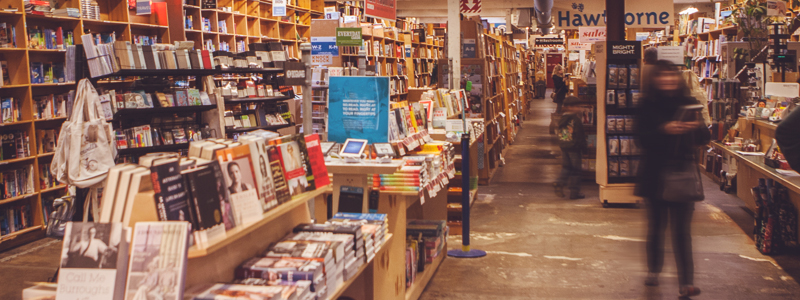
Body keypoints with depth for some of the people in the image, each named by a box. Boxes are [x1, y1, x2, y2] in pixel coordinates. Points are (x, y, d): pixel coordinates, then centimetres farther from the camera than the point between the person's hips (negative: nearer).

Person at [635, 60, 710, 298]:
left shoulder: (689, 103, 4)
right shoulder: (647, 105, -2)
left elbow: (704, 139, 2)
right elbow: (642, 138, -13)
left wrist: (697, 127, -19)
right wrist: (664, 130, -29)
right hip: (655, 174, 0)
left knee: (682, 229, -5)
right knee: (656, 225, 13)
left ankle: (687, 283, -4)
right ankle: (653, 270, 34)